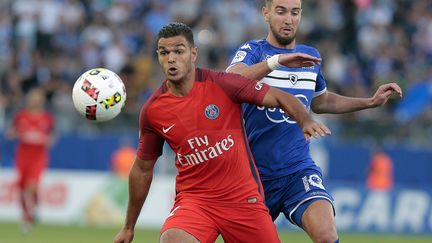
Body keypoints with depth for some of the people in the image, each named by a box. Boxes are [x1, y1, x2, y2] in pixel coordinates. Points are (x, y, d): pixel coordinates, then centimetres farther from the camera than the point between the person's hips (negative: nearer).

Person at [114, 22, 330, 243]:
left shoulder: (221, 84, -8)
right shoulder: (151, 111, -1)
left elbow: (280, 98, -3)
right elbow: (143, 169, 12)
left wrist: (305, 120, -25)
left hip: (243, 197, 0)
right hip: (193, 198, 0)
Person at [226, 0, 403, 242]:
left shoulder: (311, 56, 9)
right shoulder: (253, 50, -5)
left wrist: (371, 102, 21)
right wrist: (275, 62, -42)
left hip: (299, 170, 2)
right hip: (255, 173, -1)